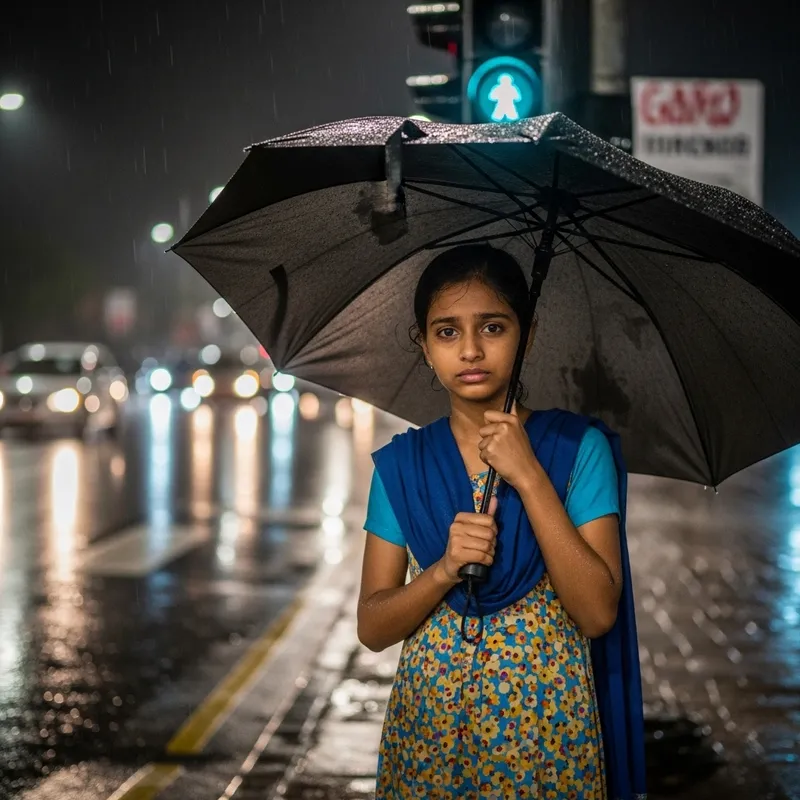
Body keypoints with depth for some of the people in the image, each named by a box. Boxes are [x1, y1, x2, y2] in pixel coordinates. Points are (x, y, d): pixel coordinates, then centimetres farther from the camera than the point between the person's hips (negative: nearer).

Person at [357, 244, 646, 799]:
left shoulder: (579, 447, -7)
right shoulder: (401, 463, 0)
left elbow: (599, 612, -15)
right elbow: (372, 628, -1)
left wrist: (528, 477, -20)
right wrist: (446, 569, -19)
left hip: (548, 719, -2)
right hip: (429, 721, 2)